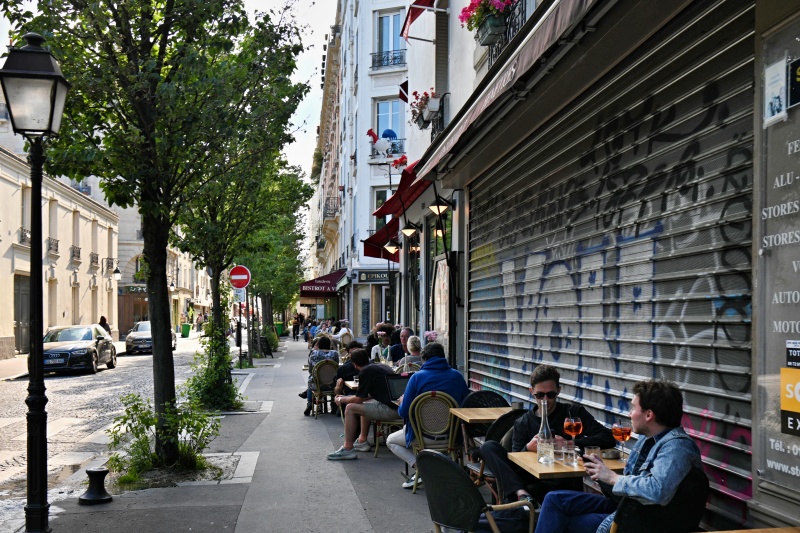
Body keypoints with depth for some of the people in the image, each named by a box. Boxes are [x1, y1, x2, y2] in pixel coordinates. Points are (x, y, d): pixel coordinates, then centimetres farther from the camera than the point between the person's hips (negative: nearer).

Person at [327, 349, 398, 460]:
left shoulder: (365, 372, -8)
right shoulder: (382, 367, 20)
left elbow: (358, 399, -6)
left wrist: (341, 400, 12)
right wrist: (346, 398, 31)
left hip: (390, 410, -10)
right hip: (397, 406, 10)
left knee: (350, 408, -5)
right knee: (363, 405, 29)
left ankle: (348, 449, -2)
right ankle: (362, 441, 33)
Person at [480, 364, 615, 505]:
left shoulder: (573, 413, 8)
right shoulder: (523, 423, 15)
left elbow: (608, 439, -4)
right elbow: (515, 462, 8)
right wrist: (527, 449, -14)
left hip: (565, 482, -4)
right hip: (532, 479, 4)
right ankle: (522, 494, -36)